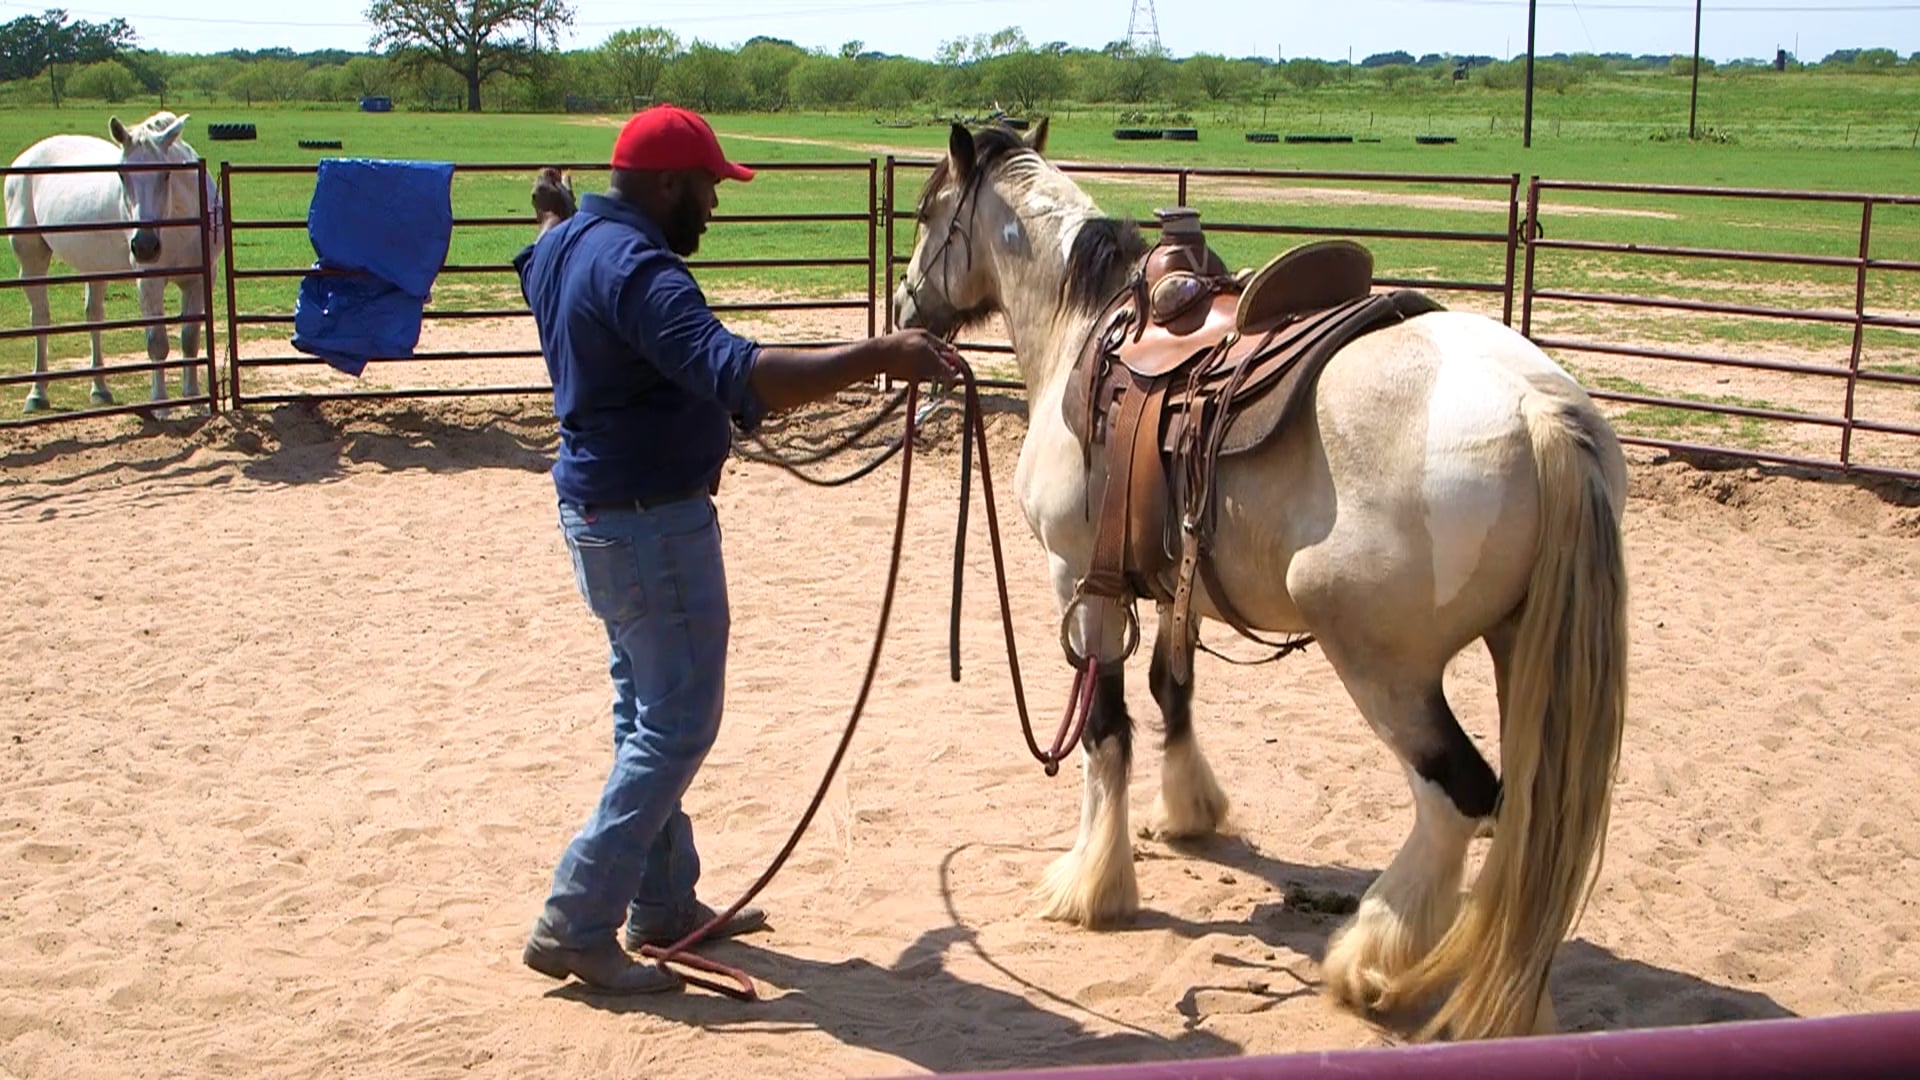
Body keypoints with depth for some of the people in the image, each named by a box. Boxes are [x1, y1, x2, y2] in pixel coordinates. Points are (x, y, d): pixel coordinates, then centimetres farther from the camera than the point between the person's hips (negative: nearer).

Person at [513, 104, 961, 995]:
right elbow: (737, 374, -39)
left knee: (649, 711, 19)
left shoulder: (563, 247, 8)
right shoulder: (638, 270, -24)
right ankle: (575, 926, 1)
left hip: (598, 509, 11)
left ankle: (663, 901, 30)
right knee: (678, 726, -2)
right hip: (652, 521, -11)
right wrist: (877, 357, -42)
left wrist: (555, 213, 58)